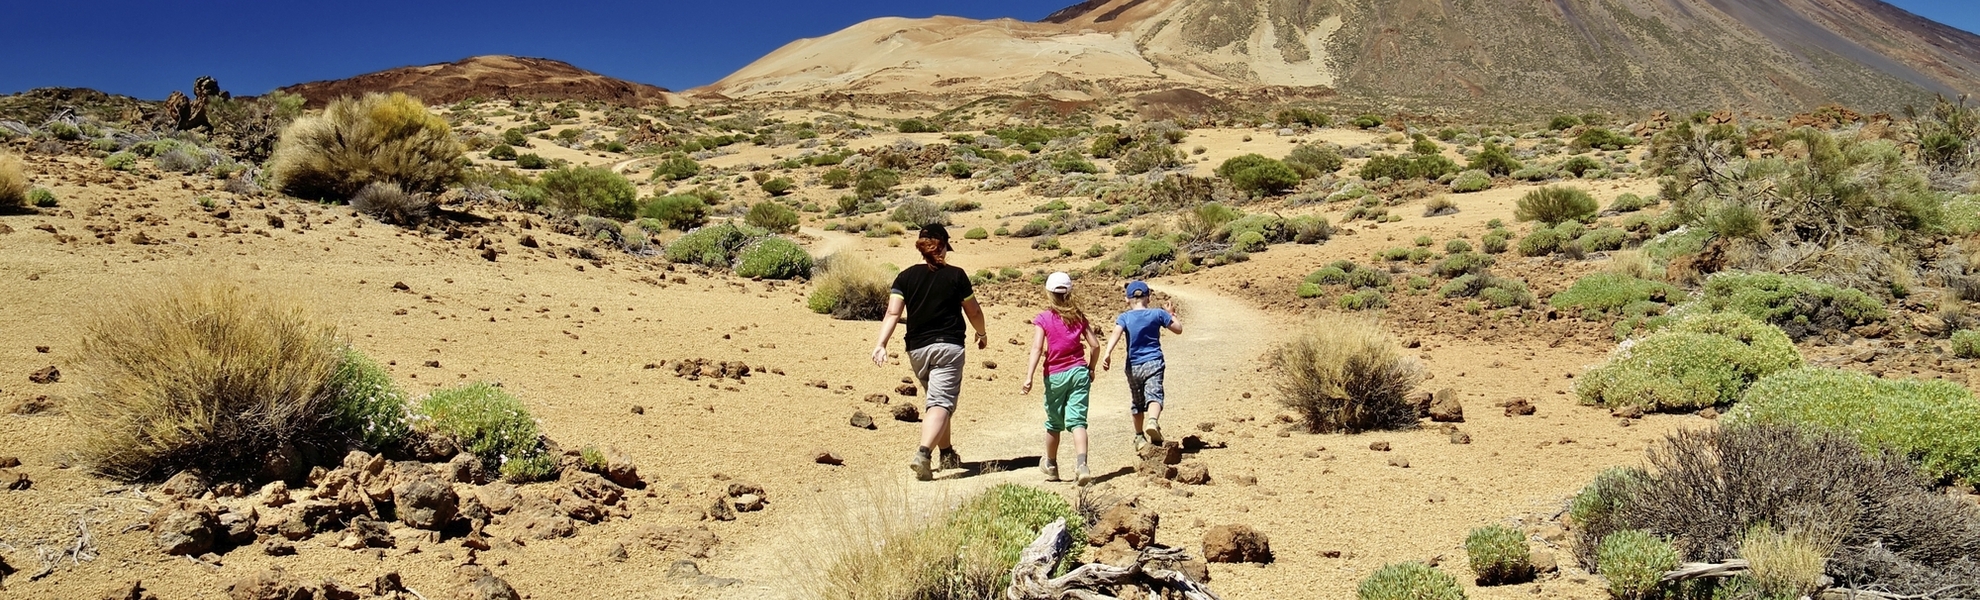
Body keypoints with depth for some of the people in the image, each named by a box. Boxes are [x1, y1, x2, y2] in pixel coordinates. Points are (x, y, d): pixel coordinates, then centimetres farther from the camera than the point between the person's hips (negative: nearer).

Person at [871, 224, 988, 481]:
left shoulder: (906, 276, 4)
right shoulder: (956, 275, 0)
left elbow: (893, 313, -7)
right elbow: (973, 312, 8)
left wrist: (881, 344, -12)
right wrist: (981, 334, 26)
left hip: (917, 349, 4)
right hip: (948, 346, -4)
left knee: (936, 399, 22)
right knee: (941, 403, -10)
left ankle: (947, 455, 32)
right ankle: (923, 452, -31)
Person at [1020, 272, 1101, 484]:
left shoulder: (1043, 319, -4)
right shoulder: (1078, 316, 5)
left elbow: (1037, 348, -15)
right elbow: (1094, 345, 4)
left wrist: (1029, 377, -19)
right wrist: (1091, 369, 19)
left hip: (1055, 375, -1)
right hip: (1079, 372, 1)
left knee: (1054, 423, 15)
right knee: (1077, 420, -4)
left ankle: (1051, 466, 31)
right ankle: (1081, 465, -23)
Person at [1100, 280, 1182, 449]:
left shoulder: (1124, 317, 1)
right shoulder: (1158, 314, 3)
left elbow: (1116, 333, -19)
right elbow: (1178, 329, 12)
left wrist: (1107, 354, -30)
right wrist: (1171, 314, 29)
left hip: (1133, 366, 2)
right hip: (1153, 363, -2)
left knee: (1137, 403, 18)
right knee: (1154, 395, -16)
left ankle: (1139, 437, 30)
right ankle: (1153, 421, -47)